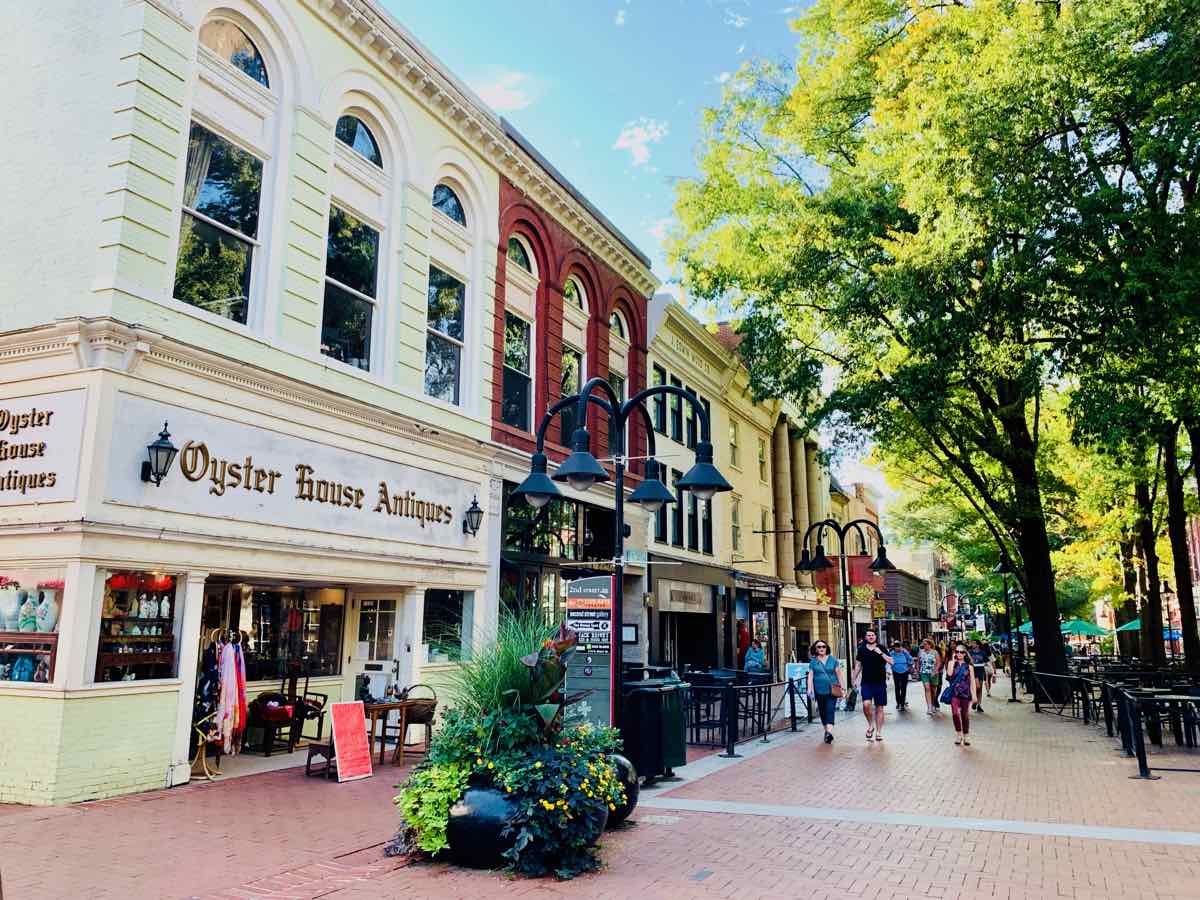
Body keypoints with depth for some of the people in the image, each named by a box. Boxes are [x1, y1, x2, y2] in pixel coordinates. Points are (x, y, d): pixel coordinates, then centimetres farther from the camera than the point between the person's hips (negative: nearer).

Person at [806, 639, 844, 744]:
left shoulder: (833, 659, 5)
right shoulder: (813, 661, 6)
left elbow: (838, 673, 6)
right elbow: (810, 675, 3)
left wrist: (842, 687, 1)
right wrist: (810, 688, -6)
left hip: (831, 690, -2)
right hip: (819, 690, 2)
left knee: (830, 711, -13)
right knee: (822, 711, 9)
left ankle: (829, 732, -22)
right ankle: (827, 730, 23)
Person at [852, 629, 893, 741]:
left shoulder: (881, 649, 3)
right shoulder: (862, 649, 7)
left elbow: (891, 662, -6)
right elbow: (858, 665, 15)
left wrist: (881, 653, -18)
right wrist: (855, 679, 12)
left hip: (880, 682, 0)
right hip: (866, 682, 0)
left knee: (879, 708, 4)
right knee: (866, 704, -18)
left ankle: (878, 732, 14)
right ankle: (870, 726, 5)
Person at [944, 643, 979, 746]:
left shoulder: (969, 666, 5)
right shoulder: (951, 663, 5)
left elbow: (972, 681, 5)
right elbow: (949, 674, -13)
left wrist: (974, 695, 0)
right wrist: (953, 661, -9)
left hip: (965, 693, 1)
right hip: (954, 692, -1)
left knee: (965, 715, 7)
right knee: (955, 713, -17)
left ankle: (966, 736, 23)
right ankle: (958, 734, 2)